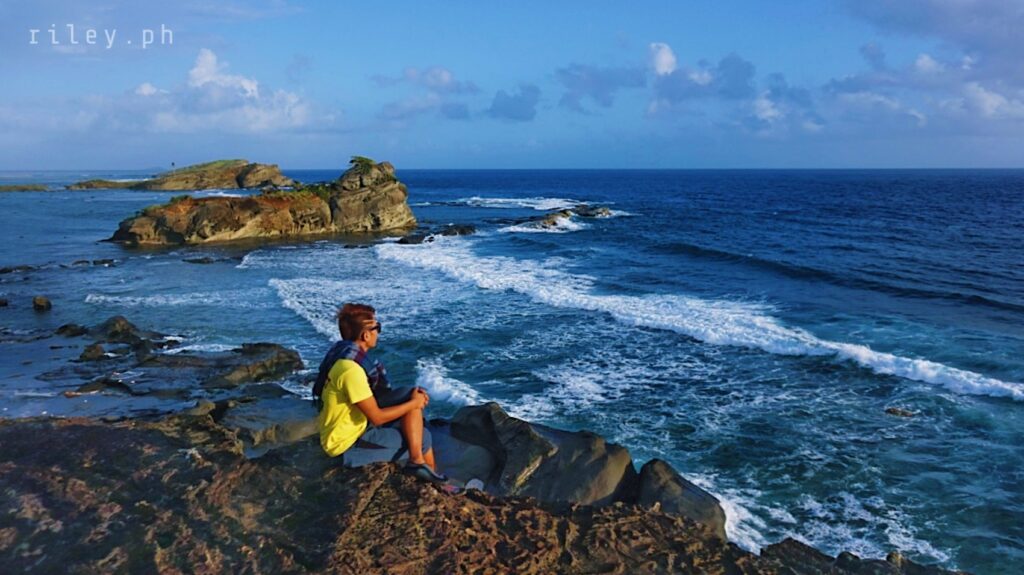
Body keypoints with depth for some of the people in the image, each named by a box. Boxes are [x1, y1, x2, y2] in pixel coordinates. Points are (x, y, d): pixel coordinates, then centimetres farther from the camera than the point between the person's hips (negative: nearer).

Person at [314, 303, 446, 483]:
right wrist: (414, 403, -10)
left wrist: (413, 396, -1)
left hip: (354, 423, 9)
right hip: (347, 443, -9)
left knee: (410, 394, -6)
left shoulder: (348, 354, 0)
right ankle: (433, 477, 24)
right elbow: (376, 417, -24)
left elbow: (373, 393, 11)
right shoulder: (350, 368, -29)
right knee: (423, 438, -1)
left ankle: (417, 461, -8)